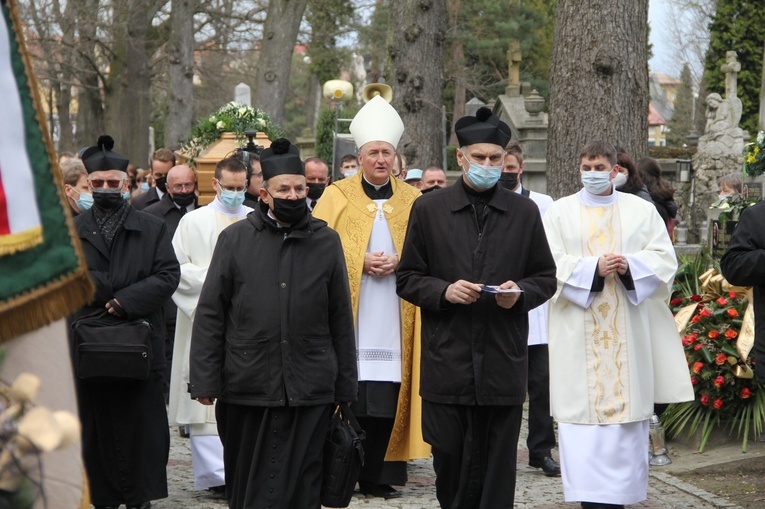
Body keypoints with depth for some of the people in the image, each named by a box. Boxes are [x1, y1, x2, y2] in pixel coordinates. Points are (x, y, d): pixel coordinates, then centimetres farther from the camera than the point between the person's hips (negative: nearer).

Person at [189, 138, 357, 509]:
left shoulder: (326, 241, 7)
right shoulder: (234, 238, 4)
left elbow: (341, 320, 9)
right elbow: (210, 316, 2)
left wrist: (345, 388, 6)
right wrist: (205, 381, -4)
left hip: (310, 394, 0)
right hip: (245, 391, 0)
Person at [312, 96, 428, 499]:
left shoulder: (412, 201, 11)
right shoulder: (337, 197, 6)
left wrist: (399, 262, -6)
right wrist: (358, 262, -11)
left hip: (394, 319, 2)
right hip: (348, 316, -2)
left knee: (387, 400, -1)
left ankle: (376, 476, 7)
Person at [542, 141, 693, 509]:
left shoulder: (642, 211, 9)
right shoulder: (560, 213, 6)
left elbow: (664, 259, 3)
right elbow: (551, 266, -3)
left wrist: (629, 265, -15)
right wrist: (593, 268, -16)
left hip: (629, 335, 1)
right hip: (579, 337, -1)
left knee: (627, 407, 1)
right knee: (584, 411, -6)